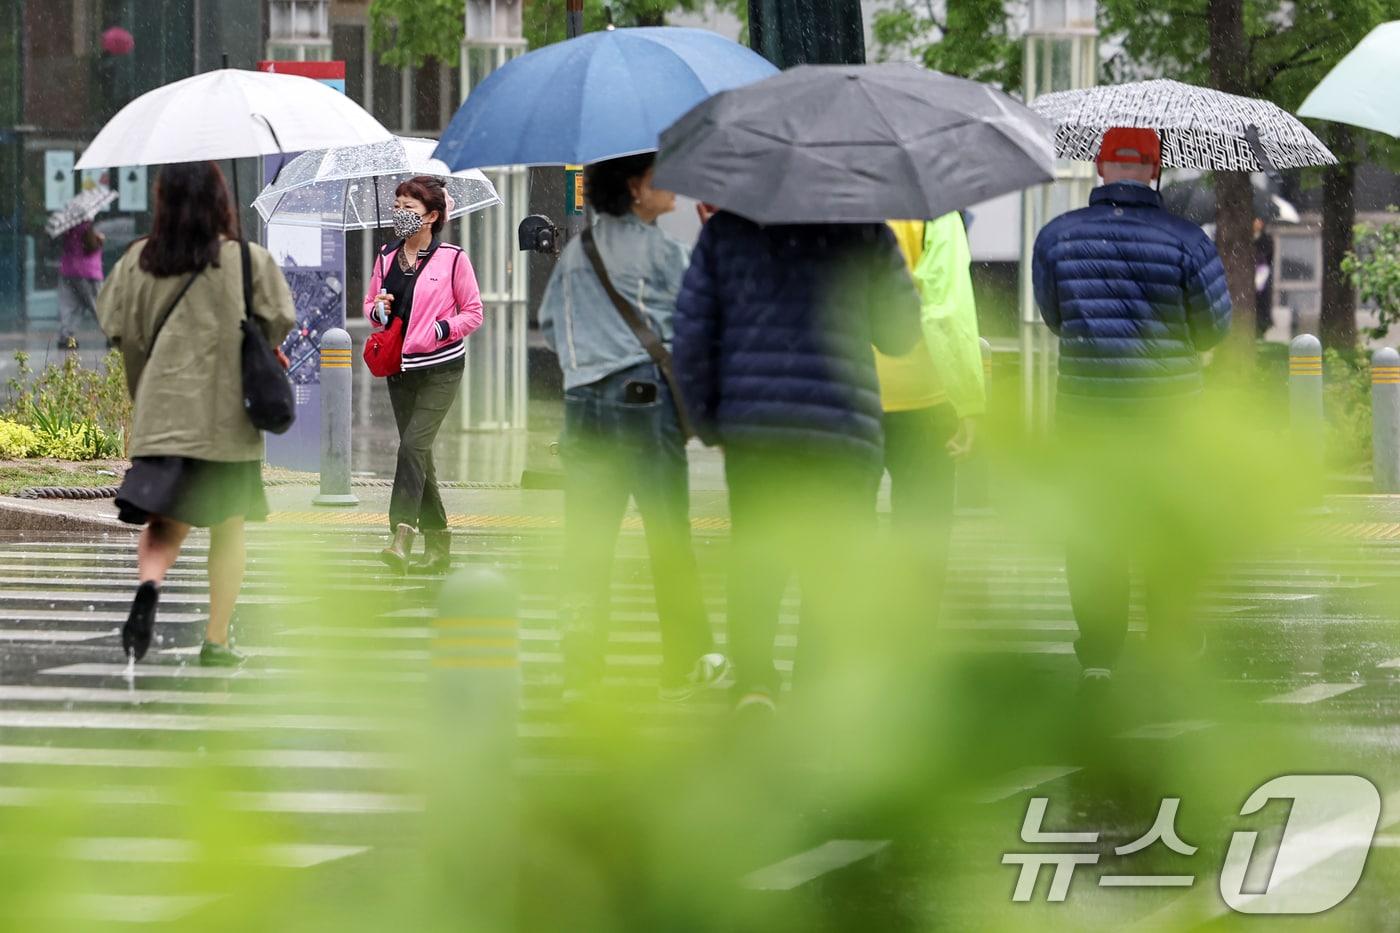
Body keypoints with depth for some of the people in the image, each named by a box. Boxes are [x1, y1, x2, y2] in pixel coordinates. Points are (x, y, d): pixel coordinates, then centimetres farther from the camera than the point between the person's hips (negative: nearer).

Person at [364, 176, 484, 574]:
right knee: (418, 453, 7)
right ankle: (437, 545, 15)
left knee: (414, 445, -19)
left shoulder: (452, 258, -5)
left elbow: (474, 313, 0)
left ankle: (401, 537, -27)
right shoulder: (387, 257, 10)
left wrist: (439, 330, -15)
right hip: (399, 369, 6)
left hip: (440, 369, -6)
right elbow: (371, 305, 20)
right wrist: (378, 310, -4)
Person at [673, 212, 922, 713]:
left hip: (749, 427, 2)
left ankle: (753, 677, -2)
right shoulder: (865, 233, -1)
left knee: (753, 556, 12)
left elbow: (692, 329, 4)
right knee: (833, 564, 6)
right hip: (842, 427, -2)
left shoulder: (726, 228, 4)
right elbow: (900, 334, 8)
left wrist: (707, 418, 14)